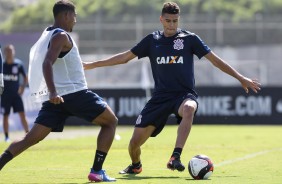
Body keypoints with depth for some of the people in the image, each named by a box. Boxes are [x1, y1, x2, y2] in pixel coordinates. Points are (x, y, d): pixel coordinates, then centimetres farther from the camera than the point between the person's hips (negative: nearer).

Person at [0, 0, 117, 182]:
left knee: (32, 138, 4)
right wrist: (53, 92, -34)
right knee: (110, 121, 7)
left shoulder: (48, 34, 17)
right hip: (74, 92, -8)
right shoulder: (61, 36, -11)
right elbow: (47, 63, -24)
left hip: (56, 97, 8)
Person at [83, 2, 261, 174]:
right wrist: (90, 65, 11)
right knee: (135, 141, -4)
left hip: (184, 94, -3)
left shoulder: (189, 39, 1)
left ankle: (176, 157, -45)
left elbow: (215, 59, 3)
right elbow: (124, 57, 14)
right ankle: (135, 166, 31)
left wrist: (241, 78, 0)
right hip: (160, 97, 3)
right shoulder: (152, 40, 8)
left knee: (189, 109, -42)